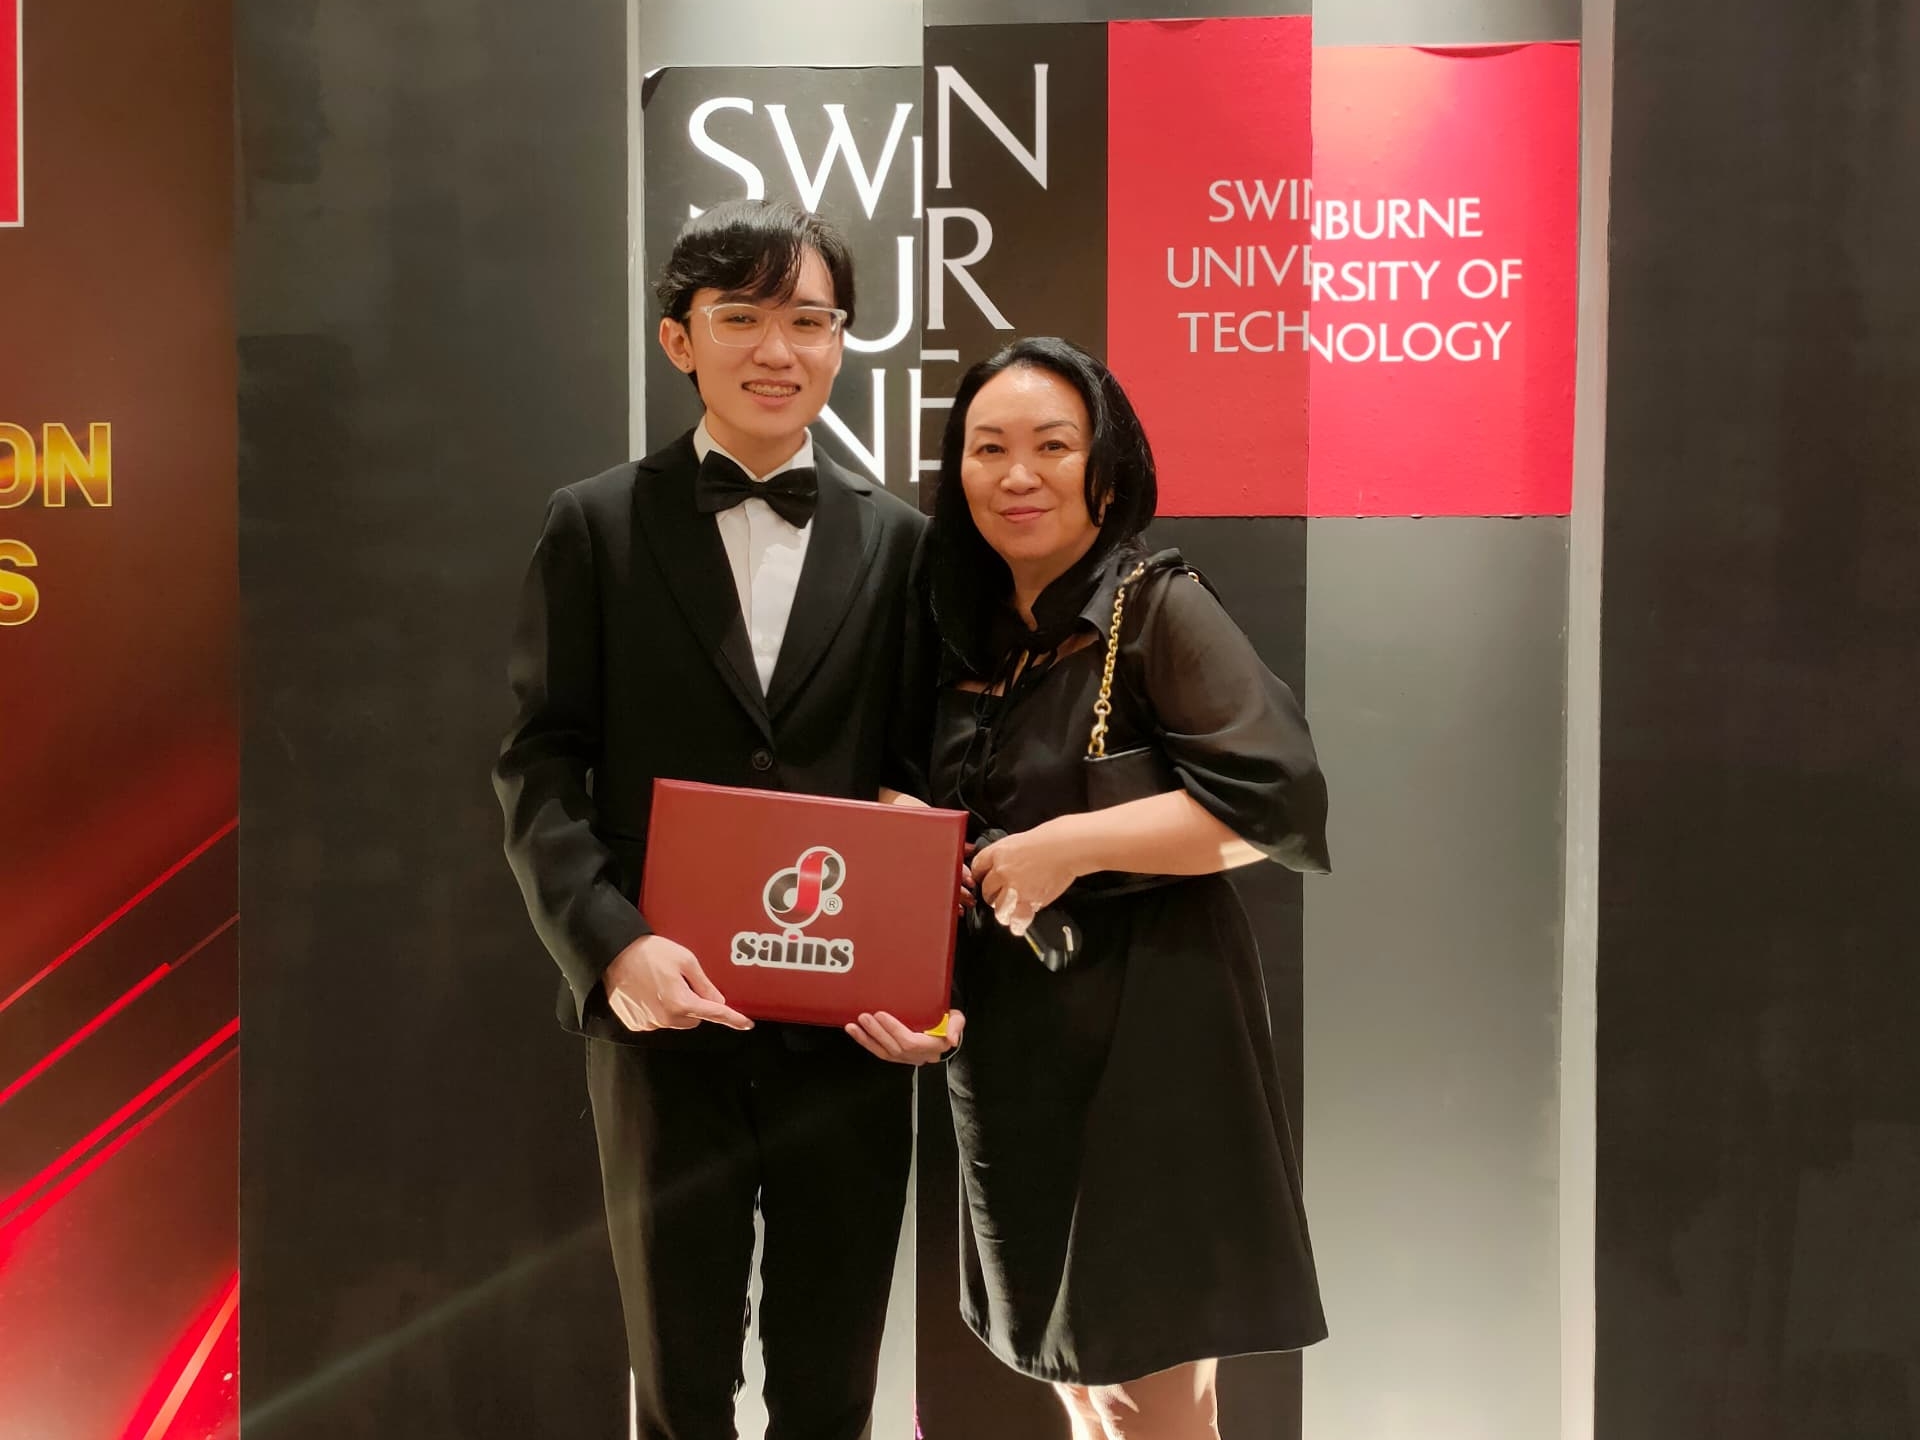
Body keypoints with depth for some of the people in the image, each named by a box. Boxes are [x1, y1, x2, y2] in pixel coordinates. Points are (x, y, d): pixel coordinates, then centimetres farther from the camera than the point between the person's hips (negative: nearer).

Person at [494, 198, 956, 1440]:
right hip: (664, 1014, -1)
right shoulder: (595, 526, 2)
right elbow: (541, 765, -3)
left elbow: (922, 776, 5)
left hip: (853, 1020, 1)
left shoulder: (897, 540, 7)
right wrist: (613, 943, -19)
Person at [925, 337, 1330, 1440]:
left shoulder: (1158, 607, -10)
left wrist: (1072, 845, -21)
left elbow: (1280, 796, -20)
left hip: (1144, 1038, -7)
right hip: (1010, 1050, 7)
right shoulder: (974, 639, 10)